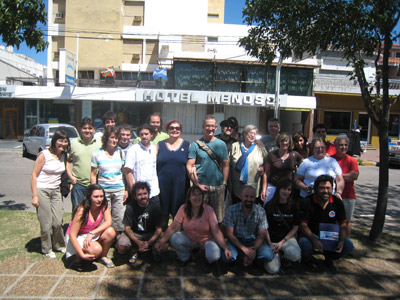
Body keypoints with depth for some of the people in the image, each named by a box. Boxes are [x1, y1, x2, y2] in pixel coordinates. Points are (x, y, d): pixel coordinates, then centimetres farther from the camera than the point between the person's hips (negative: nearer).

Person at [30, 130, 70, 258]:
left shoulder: (64, 156, 6)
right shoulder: (44, 155, -11)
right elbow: (34, 175, -10)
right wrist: (34, 196, -13)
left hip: (56, 191, 5)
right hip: (42, 190, -5)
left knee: (58, 221, 5)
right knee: (46, 223, 1)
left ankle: (59, 245, 27)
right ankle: (47, 249, 21)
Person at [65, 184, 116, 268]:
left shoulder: (104, 205, -13)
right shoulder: (82, 210, -27)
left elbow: (109, 222, -22)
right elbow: (72, 235, -26)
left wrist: (91, 233, -34)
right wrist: (82, 255, -32)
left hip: (92, 235, 5)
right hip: (77, 237, -5)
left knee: (110, 232, -24)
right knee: (96, 249, -32)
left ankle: (103, 256, 1)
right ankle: (75, 257, -2)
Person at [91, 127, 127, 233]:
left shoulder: (120, 152, 8)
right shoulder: (97, 154, 2)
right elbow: (93, 174, 3)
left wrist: (126, 190, 7)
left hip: (119, 190, 2)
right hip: (103, 190, -2)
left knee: (119, 219, 1)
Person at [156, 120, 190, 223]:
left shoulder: (187, 145, 5)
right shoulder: (160, 145, 6)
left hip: (180, 183, -1)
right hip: (163, 183, 1)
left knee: (178, 212, 8)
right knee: (163, 211, 11)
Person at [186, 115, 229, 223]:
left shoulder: (221, 144, 8)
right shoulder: (196, 144, 0)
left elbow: (225, 165, 8)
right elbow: (189, 166, -3)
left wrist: (224, 183, 0)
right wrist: (198, 184, -9)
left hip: (218, 187, 2)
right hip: (201, 187, -2)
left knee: (218, 218, 10)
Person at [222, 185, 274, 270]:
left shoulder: (261, 212, -9)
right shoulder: (231, 210, -13)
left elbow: (261, 236, -6)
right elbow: (229, 234, -14)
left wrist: (253, 249, -26)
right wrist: (244, 249, -25)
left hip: (254, 241, 1)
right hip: (236, 241, -1)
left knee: (268, 255, -26)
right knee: (228, 256, -30)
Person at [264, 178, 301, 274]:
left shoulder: (293, 206, 1)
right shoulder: (270, 205, -6)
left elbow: (295, 227, 2)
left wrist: (282, 242, -7)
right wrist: (269, 244, -12)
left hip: (288, 238, 1)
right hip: (272, 240, -1)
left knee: (295, 255, -33)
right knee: (273, 270, -17)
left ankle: (287, 256, 6)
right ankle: (278, 254, 17)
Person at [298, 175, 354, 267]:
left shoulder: (337, 202, -5)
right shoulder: (308, 202, -13)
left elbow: (343, 225, -3)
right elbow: (303, 224, -16)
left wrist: (342, 241, -22)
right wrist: (314, 240, -31)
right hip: (312, 235, -3)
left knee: (349, 246, -21)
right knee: (304, 243, -35)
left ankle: (329, 255, 12)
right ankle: (307, 257, 6)